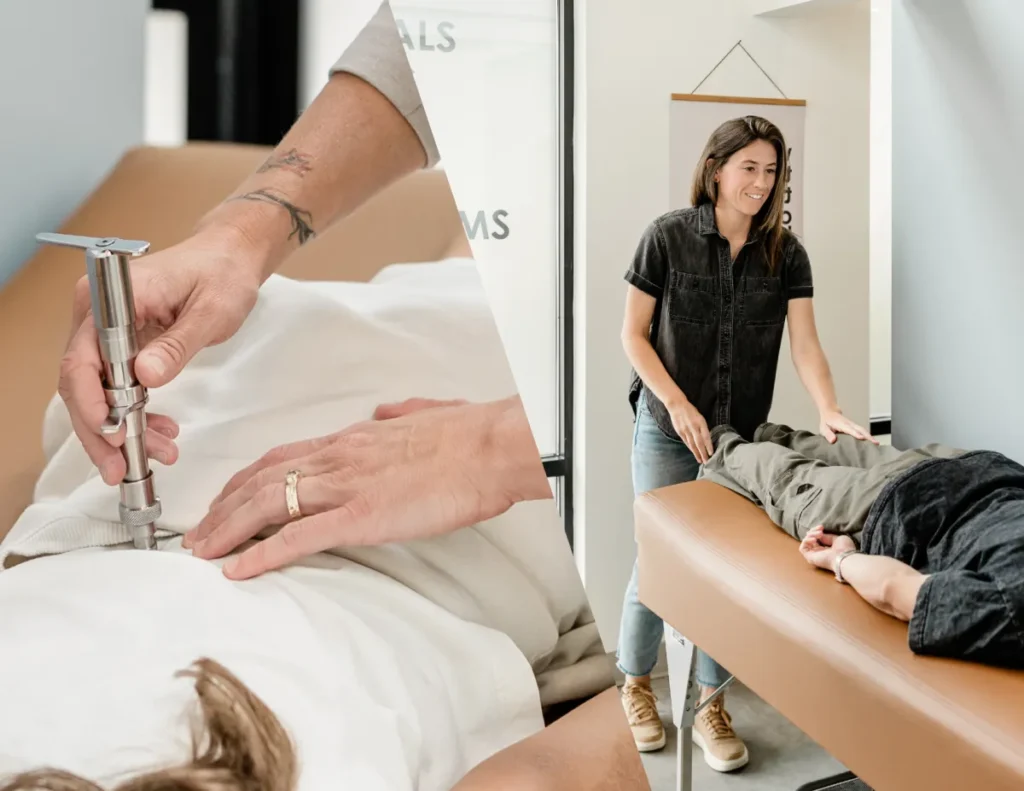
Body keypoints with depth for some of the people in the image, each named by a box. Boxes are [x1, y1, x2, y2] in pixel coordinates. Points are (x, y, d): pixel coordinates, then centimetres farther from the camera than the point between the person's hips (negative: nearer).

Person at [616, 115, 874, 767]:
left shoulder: (785, 252, 0)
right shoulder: (669, 236, -8)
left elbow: (805, 341, -8)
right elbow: (633, 334, -6)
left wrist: (829, 409, -25)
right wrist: (678, 404, -15)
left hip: (744, 434, 3)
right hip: (667, 431, -2)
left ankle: (711, 708, 20)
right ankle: (637, 685, 27)